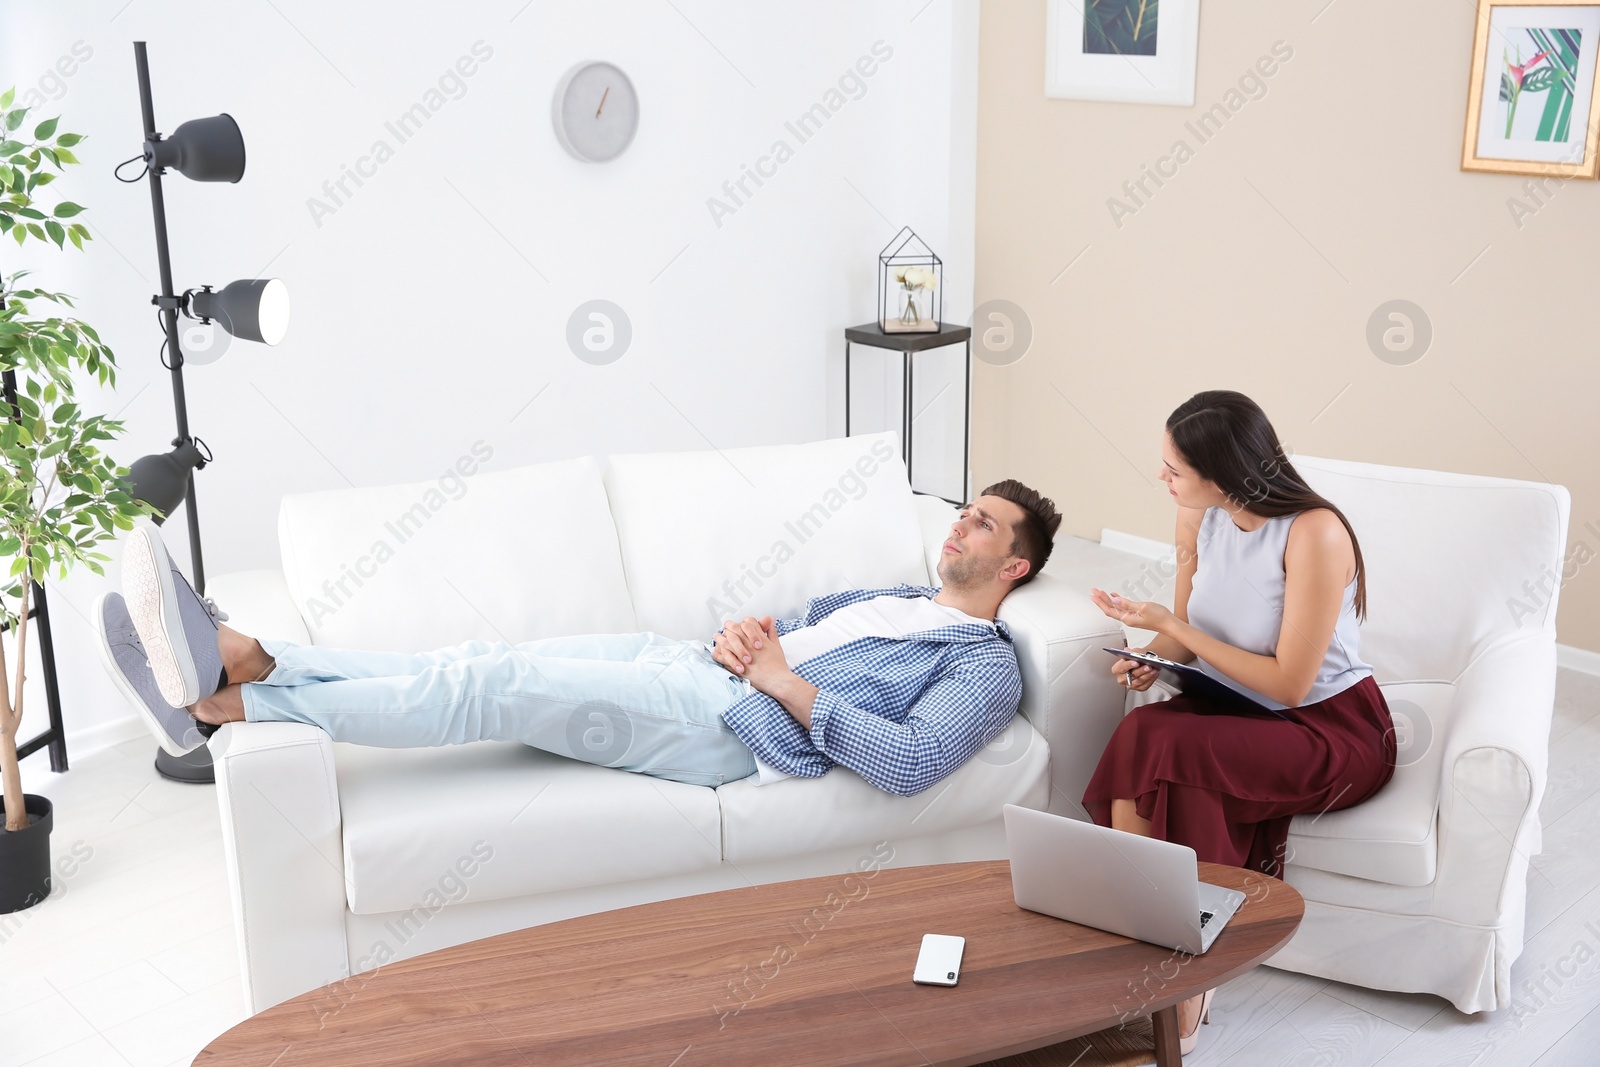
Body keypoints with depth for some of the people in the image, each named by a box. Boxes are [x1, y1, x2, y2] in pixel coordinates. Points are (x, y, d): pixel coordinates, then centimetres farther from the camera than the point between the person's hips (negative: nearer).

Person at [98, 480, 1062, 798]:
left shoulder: (987, 667, 3)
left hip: (727, 724, -8)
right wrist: (740, 636, 5)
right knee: (484, 662, -12)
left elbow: (912, 763, -16)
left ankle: (221, 700, -24)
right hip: (680, 665, 8)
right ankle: (236, 658, -21)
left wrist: (790, 685, -13)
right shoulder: (890, 597, 30)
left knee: (489, 687, -21)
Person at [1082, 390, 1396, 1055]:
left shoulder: (1315, 533, -23)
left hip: (1335, 730, -6)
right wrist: (1152, 658, -11)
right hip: (1236, 711, 6)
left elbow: (1288, 684, -21)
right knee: (1139, 733, -27)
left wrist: (1171, 625, -19)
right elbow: (1188, 629, 13)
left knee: (1160, 746, -31)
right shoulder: (1199, 518, -2)